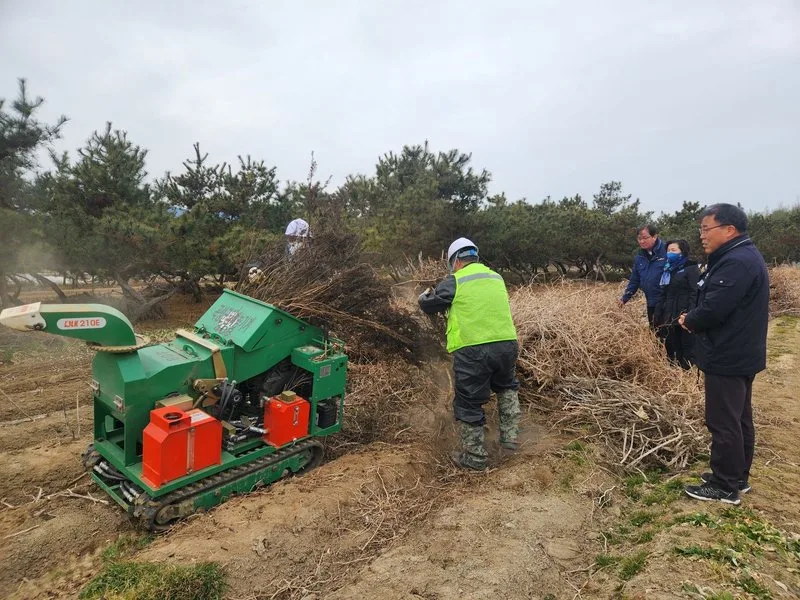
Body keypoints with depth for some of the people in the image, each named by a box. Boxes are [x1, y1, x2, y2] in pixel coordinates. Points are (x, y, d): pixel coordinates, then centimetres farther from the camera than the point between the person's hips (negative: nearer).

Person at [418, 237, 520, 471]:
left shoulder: (454, 281, -1)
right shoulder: (497, 278, 16)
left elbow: (428, 305, 8)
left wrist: (426, 294, 31)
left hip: (472, 349, -5)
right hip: (507, 343, 6)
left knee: (469, 404, 9)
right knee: (506, 387, 32)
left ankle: (474, 456, 18)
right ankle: (510, 436, 29)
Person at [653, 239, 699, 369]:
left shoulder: (691, 268, -3)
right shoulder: (668, 269, 20)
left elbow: (696, 293, -14)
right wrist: (657, 315, 16)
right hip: (670, 317, 7)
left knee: (688, 350, -3)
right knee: (672, 349, 10)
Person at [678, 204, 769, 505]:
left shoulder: (736, 262, -23)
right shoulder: (741, 256, 13)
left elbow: (712, 310, -27)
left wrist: (689, 320, -7)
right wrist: (694, 319, 2)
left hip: (727, 358, -11)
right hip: (739, 355, 11)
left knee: (723, 422, -1)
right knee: (739, 419, 18)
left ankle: (725, 487, 11)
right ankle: (738, 477, 31)